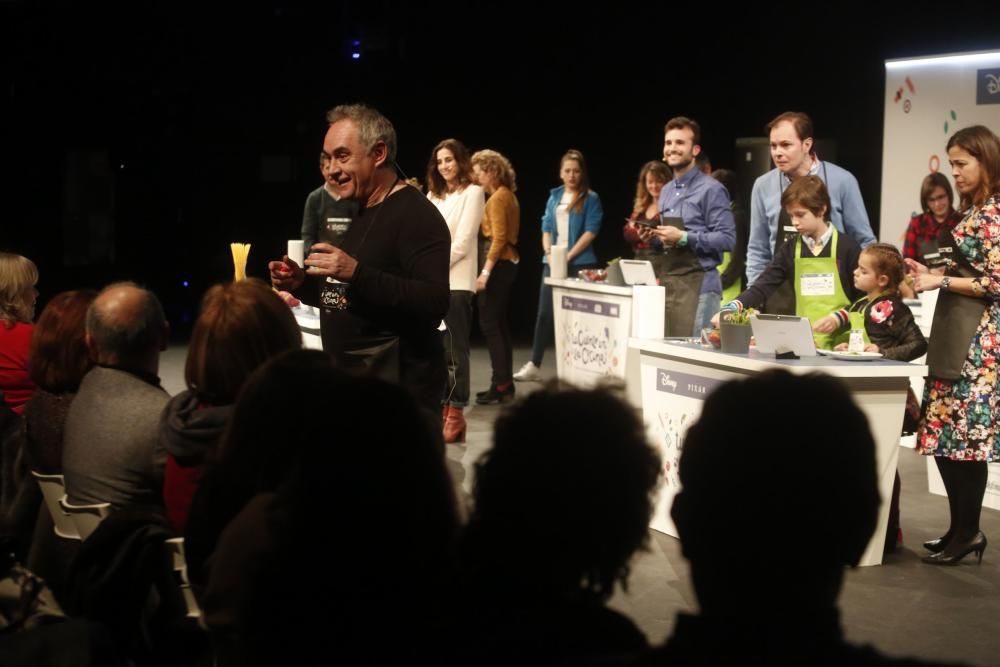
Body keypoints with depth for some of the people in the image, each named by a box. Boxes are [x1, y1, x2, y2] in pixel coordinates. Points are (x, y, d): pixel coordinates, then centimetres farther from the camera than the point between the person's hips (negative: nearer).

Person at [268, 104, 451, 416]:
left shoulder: (416, 215, -14)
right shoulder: (357, 213, 16)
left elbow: (434, 303, -26)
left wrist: (356, 273, -31)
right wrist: (304, 280, 6)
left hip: (398, 391, -9)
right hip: (349, 385, 9)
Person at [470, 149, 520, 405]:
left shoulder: (497, 198, -12)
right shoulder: (508, 195, 16)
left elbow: (498, 238, -19)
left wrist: (485, 272, -20)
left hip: (497, 265, -10)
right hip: (507, 263, 10)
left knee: (489, 323, -8)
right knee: (499, 323, 11)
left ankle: (501, 384, -9)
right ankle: (505, 383, 14)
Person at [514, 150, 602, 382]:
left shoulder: (591, 199, -2)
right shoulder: (554, 197, 13)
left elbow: (590, 232, -9)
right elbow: (546, 228, 13)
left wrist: (569, 256, -15)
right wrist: (549, 253, -3)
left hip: (579, 264, -4)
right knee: (545, 313, 3)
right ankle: (534, 365, 7)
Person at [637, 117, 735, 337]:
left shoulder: (711, 189, -7)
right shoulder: (666, 192, 19)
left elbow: (727, 239, -14)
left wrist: (684, 237, -20)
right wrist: (653, 239, 5)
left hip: (697, 284, -8)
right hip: (667, 281, 8)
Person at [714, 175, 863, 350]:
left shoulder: (847, 248, 0)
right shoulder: (790, 250, 10)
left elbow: (864, 298, 2)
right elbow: (762, 287, 0)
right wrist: (730, 309, -15)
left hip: (840, 341, -3)